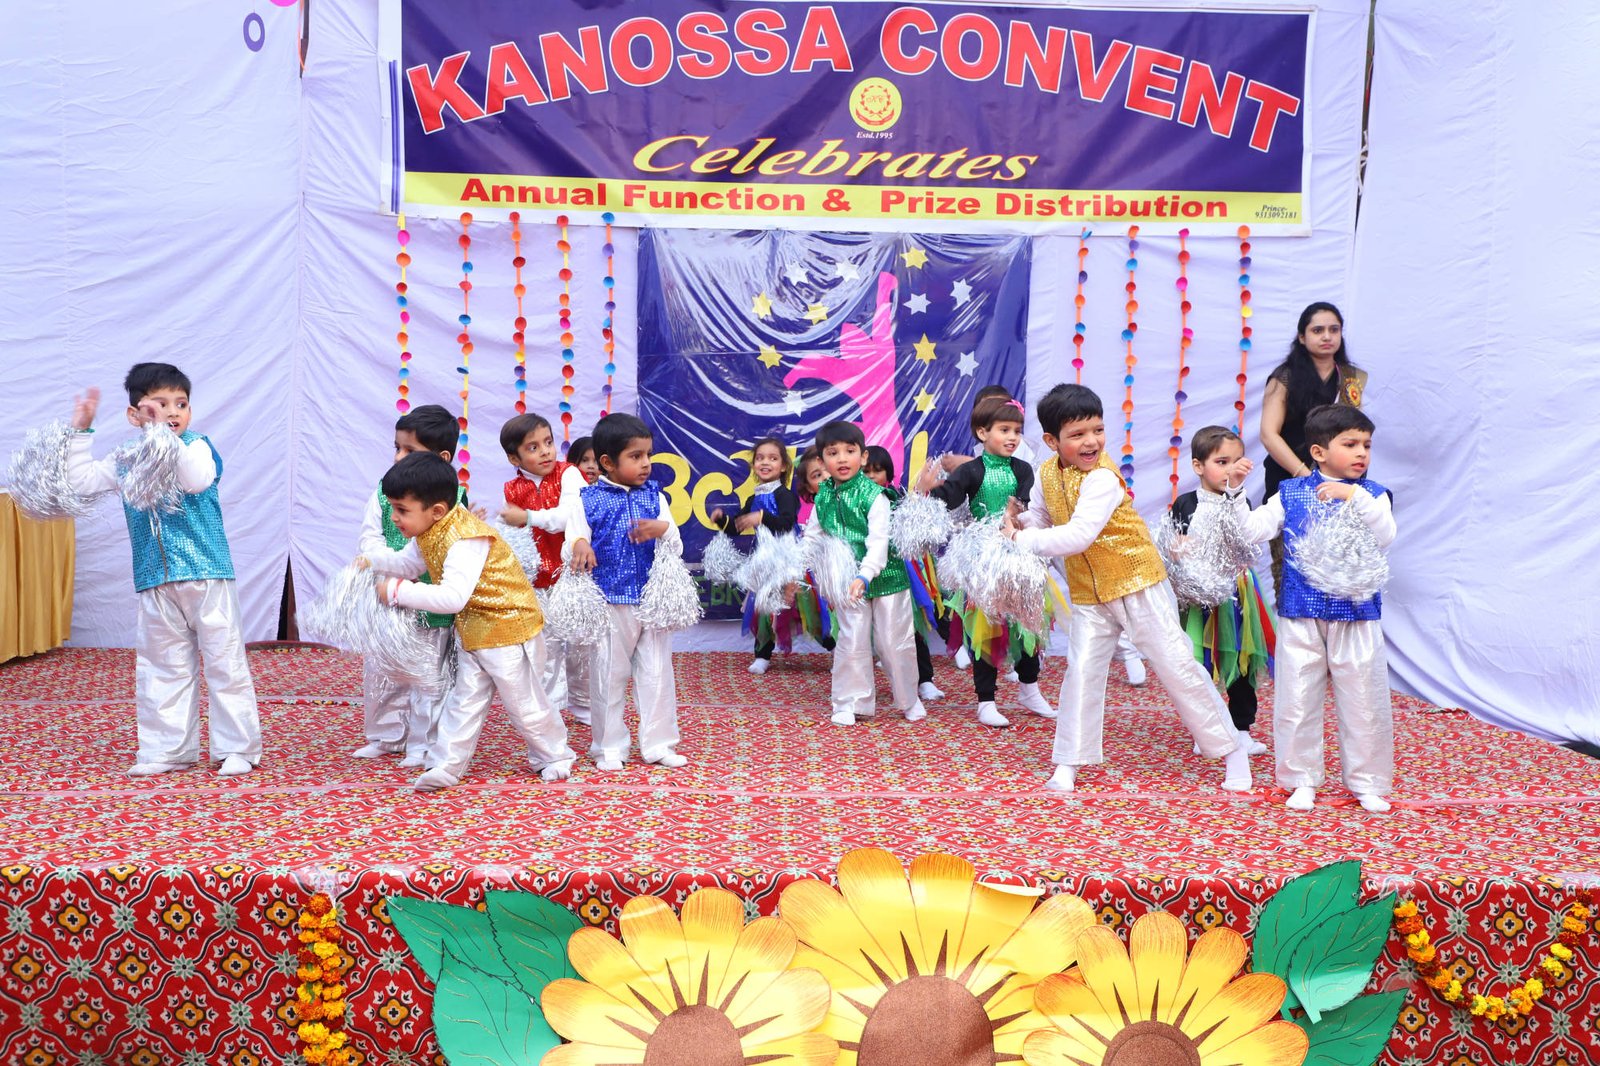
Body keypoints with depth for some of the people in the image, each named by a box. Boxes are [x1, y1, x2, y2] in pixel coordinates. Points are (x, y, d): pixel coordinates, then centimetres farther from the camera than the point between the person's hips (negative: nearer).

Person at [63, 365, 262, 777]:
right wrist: (81, 431, 11)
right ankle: (168, 749, 23)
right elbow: (81, 479, 15)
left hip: (206, 576, -5)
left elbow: (198, 479, -26)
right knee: (162, 668, 12)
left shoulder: (196, 446, -6)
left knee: (225, 662, 1)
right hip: (155, 584, 5)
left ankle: (237, 748, 10)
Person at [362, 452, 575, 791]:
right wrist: (373, 560, -2)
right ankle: (445, 765, 17)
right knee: (465, 700, 12)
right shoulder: (428, 533, -1)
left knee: (523, 702, 6)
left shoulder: (465, 540, -33)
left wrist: (398, 591, -35)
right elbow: (407, 562, 17)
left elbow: (453, 597, -41)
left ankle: (554, 756, 26)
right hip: (472, 632, 9)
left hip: (509, 626, -9)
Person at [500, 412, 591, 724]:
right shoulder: (512, 490, 3)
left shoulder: (568, 474, -8)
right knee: (546, 646, 6)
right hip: (537, 580, 2)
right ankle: (549, 707, 20)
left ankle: (583, 705, 24)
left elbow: (571, 514, -24)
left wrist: (527, 518, -23)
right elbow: (510, 533, 8)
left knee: (580, 641, 8)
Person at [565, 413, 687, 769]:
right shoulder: (588, 500, -4)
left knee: (658, 674, 8)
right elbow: (572, 543, -4)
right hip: (609, 603, -2)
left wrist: (663, 530, -18)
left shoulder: (655, 496, 4)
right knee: (610, 676, 7)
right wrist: (579, 547, -28)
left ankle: (658, 744, 21)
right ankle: (610, 747, 21)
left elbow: (676, 549, 4)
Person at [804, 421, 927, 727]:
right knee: (851, 644, 2)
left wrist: (865, 576, -36)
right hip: (847, 582, 3)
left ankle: (908, 699, 26)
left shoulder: (874, 495, -15)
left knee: (894, 642, 6)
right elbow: (812, 536, 10)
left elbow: (879, 541, -24)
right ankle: (853, 704, 16)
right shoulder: (823, 497, 1)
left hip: (885, 576, -3)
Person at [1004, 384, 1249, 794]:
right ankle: (1068, 764, 14)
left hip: (1137, 582, -5)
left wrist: (1022, 540, -25)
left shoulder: (1102, 478, -24)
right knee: (1082, 672, 2)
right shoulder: (1046, 474, -1)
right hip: (1088, 593, 5)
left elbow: (1079, 535, -32)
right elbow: (1040, 519, 13)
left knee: (1176, 665, 1)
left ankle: (1232, 752, 15)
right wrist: (1019, 523, -10)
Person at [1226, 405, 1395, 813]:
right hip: (1301, 615, 1)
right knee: (1296, 699, 6)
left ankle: (1367, 782, 23)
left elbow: (1385, 537, -16)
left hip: (1356, 615, 0)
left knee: (1363, 700, 6)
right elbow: (1253, 530, -2)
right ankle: (1303, 779, 22)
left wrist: (1355, 496, -25)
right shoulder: (1291, 493, 3)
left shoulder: (1372, 495, 1)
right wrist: (1236, 493, -13)